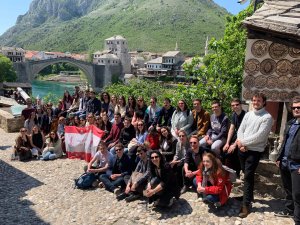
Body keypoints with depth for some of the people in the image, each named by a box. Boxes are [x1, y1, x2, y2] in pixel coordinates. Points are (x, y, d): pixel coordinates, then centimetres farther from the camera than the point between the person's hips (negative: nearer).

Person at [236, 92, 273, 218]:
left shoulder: (267, 117, -9)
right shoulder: (248, 114, 11)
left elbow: (259, 136, -17)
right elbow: (240, 130, 5)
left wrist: (243, 142, -14)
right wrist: (241, 144, -11)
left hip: (255, 151, -6)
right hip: (242, 149, 6)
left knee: (248, 176, -5)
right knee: (246, 174, 17)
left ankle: (246, 204, 5)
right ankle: (248, 195, 36)